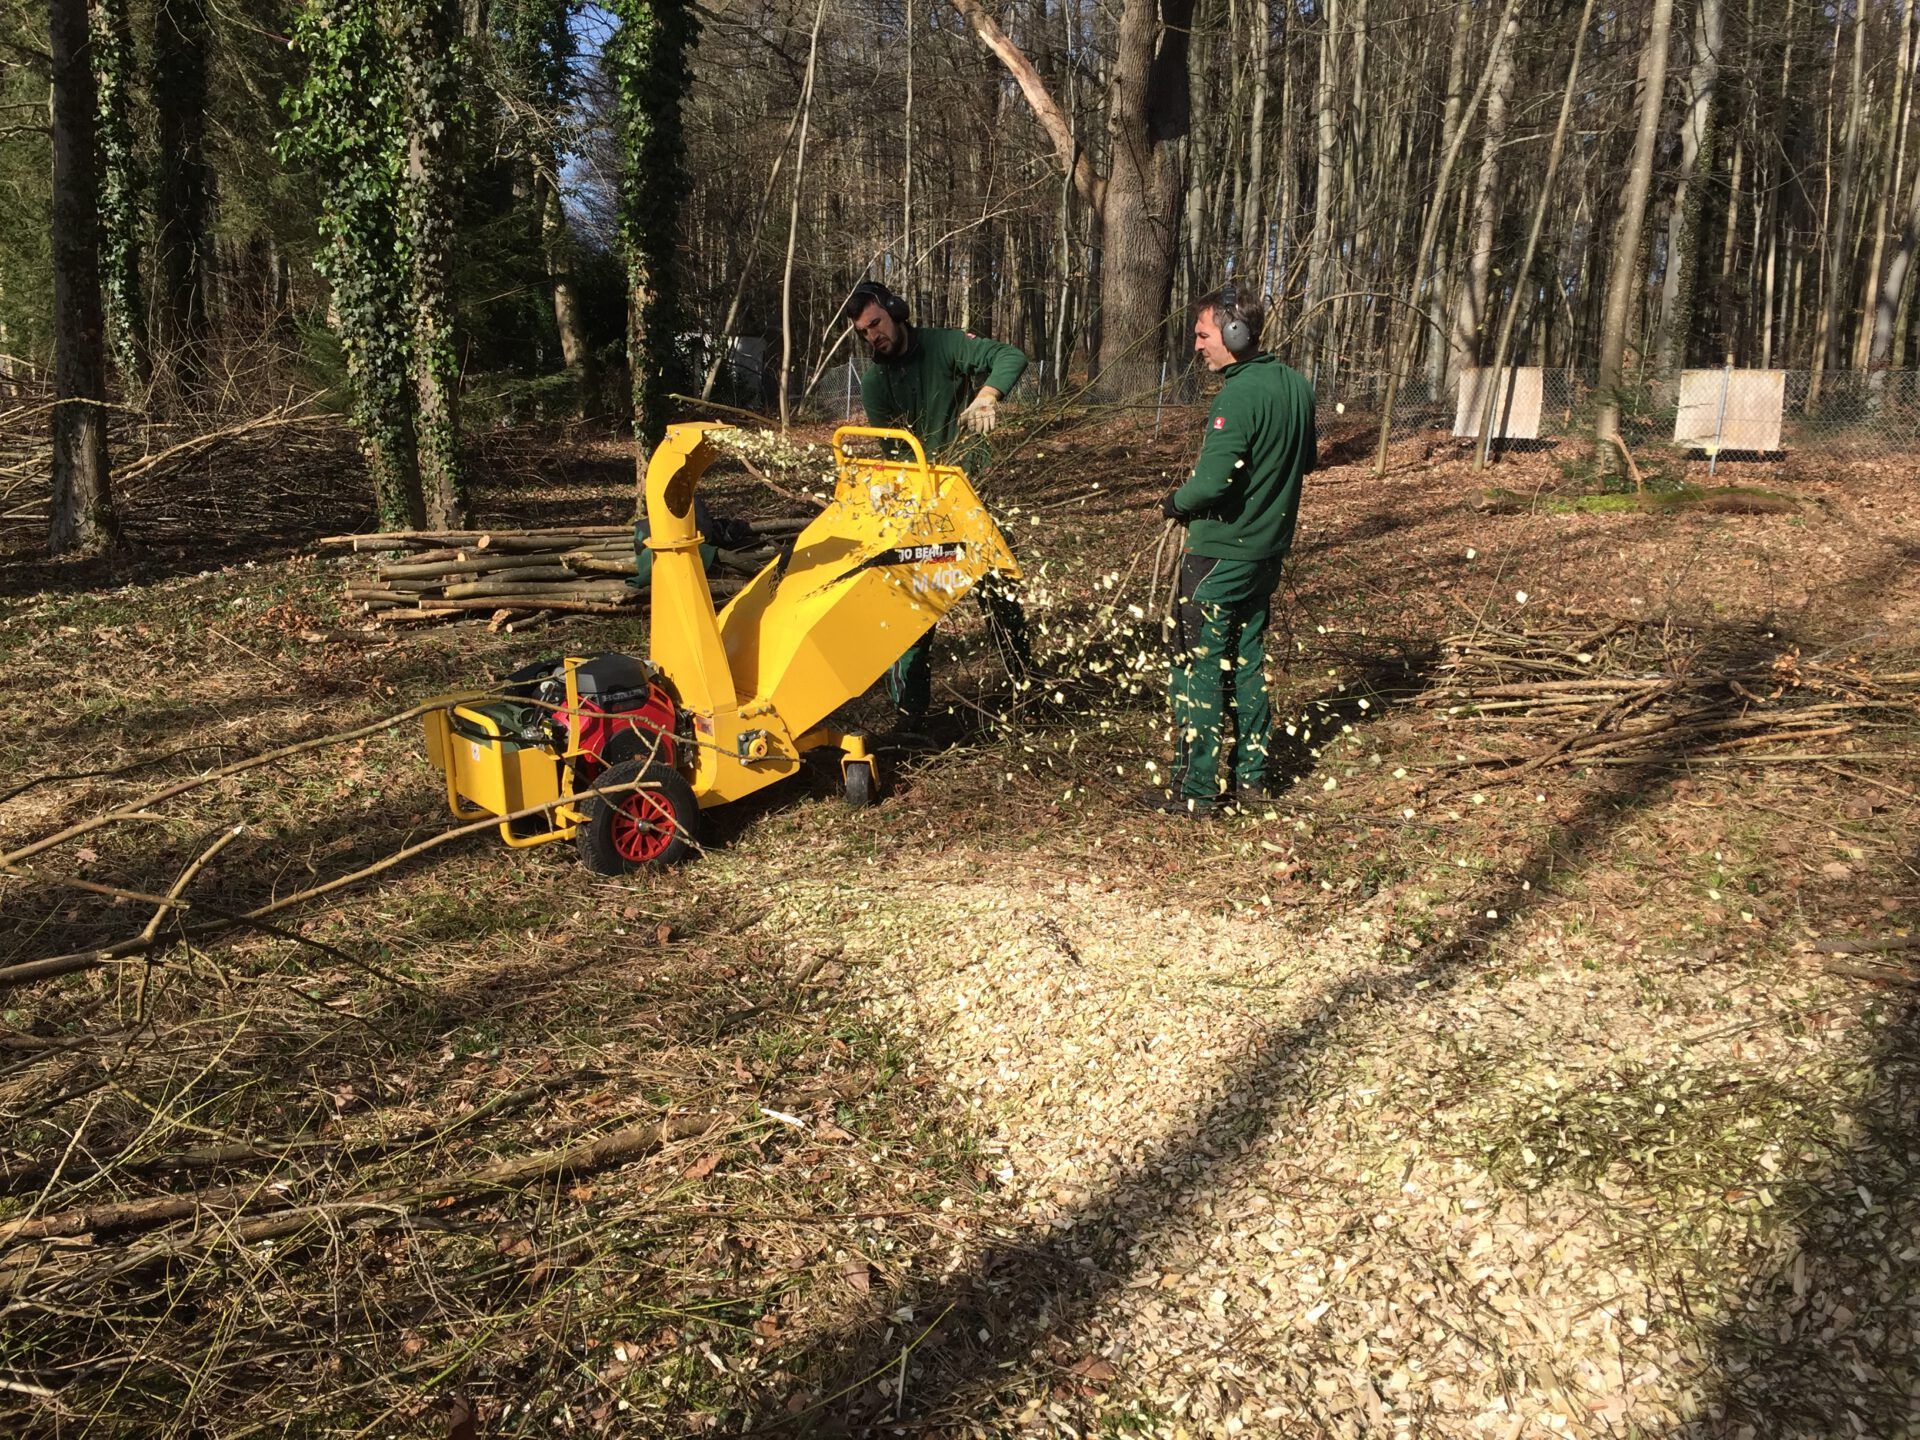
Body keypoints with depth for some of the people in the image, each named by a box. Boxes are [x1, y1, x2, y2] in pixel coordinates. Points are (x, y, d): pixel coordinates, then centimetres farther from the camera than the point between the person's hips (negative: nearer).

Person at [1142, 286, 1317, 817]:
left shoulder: (1238, 397, -21)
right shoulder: (1295, 385, 6)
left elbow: (1212, 481, -28)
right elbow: (1306, 459, 18)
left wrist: (1174, 503, -10)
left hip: (1219, 555, -9)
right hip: (1268, 550, 9)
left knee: (1199, 669, 1)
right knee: (1248, 663, 17)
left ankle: (1194, 789, 7)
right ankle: (1250, 776, 24)